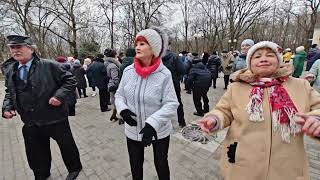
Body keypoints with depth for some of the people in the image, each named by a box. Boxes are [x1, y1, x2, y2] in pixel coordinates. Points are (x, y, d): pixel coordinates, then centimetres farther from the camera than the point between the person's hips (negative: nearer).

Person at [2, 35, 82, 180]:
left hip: (55, 119, -5)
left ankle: (74, 168, 39)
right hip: (30, 123, 6)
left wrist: (59, 95, -23)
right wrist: (7, 106, 1)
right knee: (35, 154, 21)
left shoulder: (49, 66, -12)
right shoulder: (9, 70, 7)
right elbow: (10, 92, 19)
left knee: (67, 146, 12)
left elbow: (70, 80, -10)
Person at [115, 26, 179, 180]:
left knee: (161, 163, 22)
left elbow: (171, 104, -18)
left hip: (159, 131, -2)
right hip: (133, 131, 3)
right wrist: (123, 109, -16)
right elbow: (119, 95, 4)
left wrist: (152, 123, -30)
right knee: (135, 165, 24)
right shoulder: (128, 71, -7)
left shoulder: (164, 74, -17)